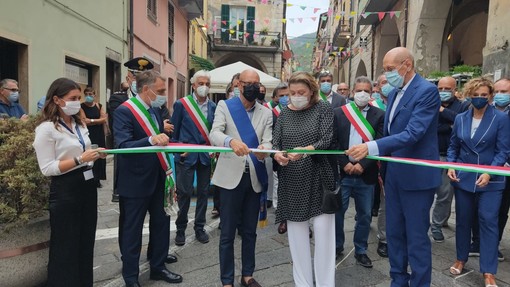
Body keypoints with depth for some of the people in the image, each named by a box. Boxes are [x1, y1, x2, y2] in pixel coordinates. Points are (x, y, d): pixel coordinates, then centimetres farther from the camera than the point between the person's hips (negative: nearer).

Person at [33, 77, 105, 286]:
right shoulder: (47, 128, -11)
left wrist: (96, 155, 2)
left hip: (87, 185, 8)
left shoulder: (80, 124, 13)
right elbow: (47, 168, -16)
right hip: (65, 191, -7)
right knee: (66, 246, 6)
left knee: (86, 241, 17)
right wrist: (79, 160, -23)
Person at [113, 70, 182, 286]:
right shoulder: (124, 111, -17)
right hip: (135, 182, -8)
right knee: (132, 231, 8)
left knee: (161, 223, 17)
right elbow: (123, 146, -28)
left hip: (158, 178, 8)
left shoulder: (155, 110, 8)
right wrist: (152, 140, -41)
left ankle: (158, 267, 35)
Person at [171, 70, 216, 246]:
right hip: (186, 154, -3)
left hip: (206, 155, 3)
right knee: (184, 192, 2)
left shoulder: (213, 106, 4)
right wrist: (178, 150, -5)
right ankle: (180, 229, 19)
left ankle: (199, 228, 24)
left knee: (203, 192, 10)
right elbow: (175, 131, -1)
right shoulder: (181, 104, -4)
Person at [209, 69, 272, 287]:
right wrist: (231, 141, -37)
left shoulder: (266, 112, 9)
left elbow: (267, 141, -2)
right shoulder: (224, 106, 0)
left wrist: (264, 149, -27)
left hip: (255, 177, 3)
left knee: (250, 231, 15)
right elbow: (214, 134, -15)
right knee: (227, 233, 4)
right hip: (231, 177, -3)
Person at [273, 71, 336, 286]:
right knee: (297, 235, 8)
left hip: (318, 179, -3)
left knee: (323, 233, 0)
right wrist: (277, 155, -20)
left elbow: (326, 141, -12)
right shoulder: (284, 114, 7)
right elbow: (275, 144, 3)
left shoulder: (323, 109, -1)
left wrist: (304, 150, -28)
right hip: (292, 182, 3)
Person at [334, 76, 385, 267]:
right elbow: (333, 142, -1)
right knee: (337, 211, 7)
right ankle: (337, 246, 27)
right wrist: (344, 163, -10)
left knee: (365, 214, 10)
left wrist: (363, 165, -13)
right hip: (342, 172, 0)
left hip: (366, 174, 1)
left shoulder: (379, 115, 2)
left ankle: (361, 250, 27)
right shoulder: (338, 113, 3)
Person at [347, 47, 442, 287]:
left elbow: (413, 133, -26)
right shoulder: (394, 93, 11)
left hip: (416, 176, -8)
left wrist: (371, 147, -35)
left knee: (416, 237, 3)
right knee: (393, 232, 15)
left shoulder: (427, 91, -14)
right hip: (394, 174, 8)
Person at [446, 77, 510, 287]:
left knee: (488, 222, -1)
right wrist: (451, 165, -7)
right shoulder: (460, 118, 4)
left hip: (490, 180, -3)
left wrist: (489, 173, -22)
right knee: (462, 220, 12)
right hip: (463, 178, 3)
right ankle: (461, 258, 29)